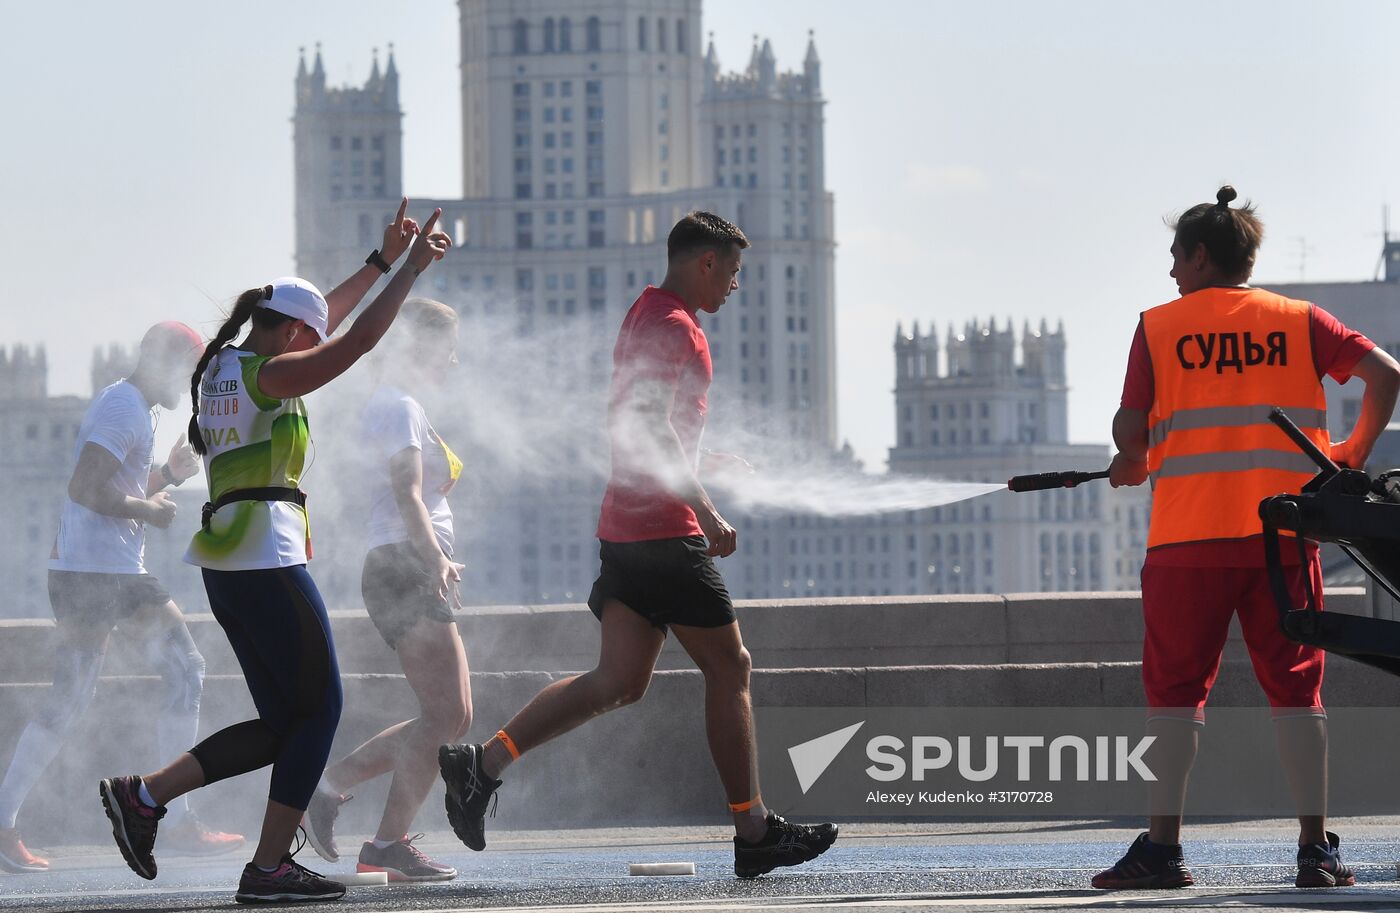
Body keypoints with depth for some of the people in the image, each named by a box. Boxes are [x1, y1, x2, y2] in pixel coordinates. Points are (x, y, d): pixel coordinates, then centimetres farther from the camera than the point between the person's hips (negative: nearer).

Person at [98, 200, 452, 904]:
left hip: (224, 566, 10)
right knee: (319, 708, -3)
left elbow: (319, 322, 30)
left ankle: (144, 795, 2)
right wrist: (410, 269, -6)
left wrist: (380, 261, 33)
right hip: (268, 559, -10)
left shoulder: (221, 365, 18)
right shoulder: (269, 375, -8)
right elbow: (357, 339, -14)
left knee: (282, 725, 10)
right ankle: (268, 866, -7)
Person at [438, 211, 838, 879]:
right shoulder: (673, 327, -12)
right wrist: (704, 510, -24)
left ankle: (482, 763, -7)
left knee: (620, 681, 4)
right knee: (728, 668, 0)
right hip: (665, 528, -10)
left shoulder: (644, 316, 20)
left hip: (624, 524, 10)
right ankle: (753, 833, 4)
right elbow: (652, 424, -23)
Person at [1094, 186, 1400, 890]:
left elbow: (1130, 427, -3)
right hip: (1283, 530, 2)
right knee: (1295, 685, 6)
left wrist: (1132, 463, 19)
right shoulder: (1298, 321, 9)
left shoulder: (1160, 326, 4)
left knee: (1176, 685, 6)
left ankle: (1164, 846, 0)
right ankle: (1315, 849, 1)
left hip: (1189, 534, -1)